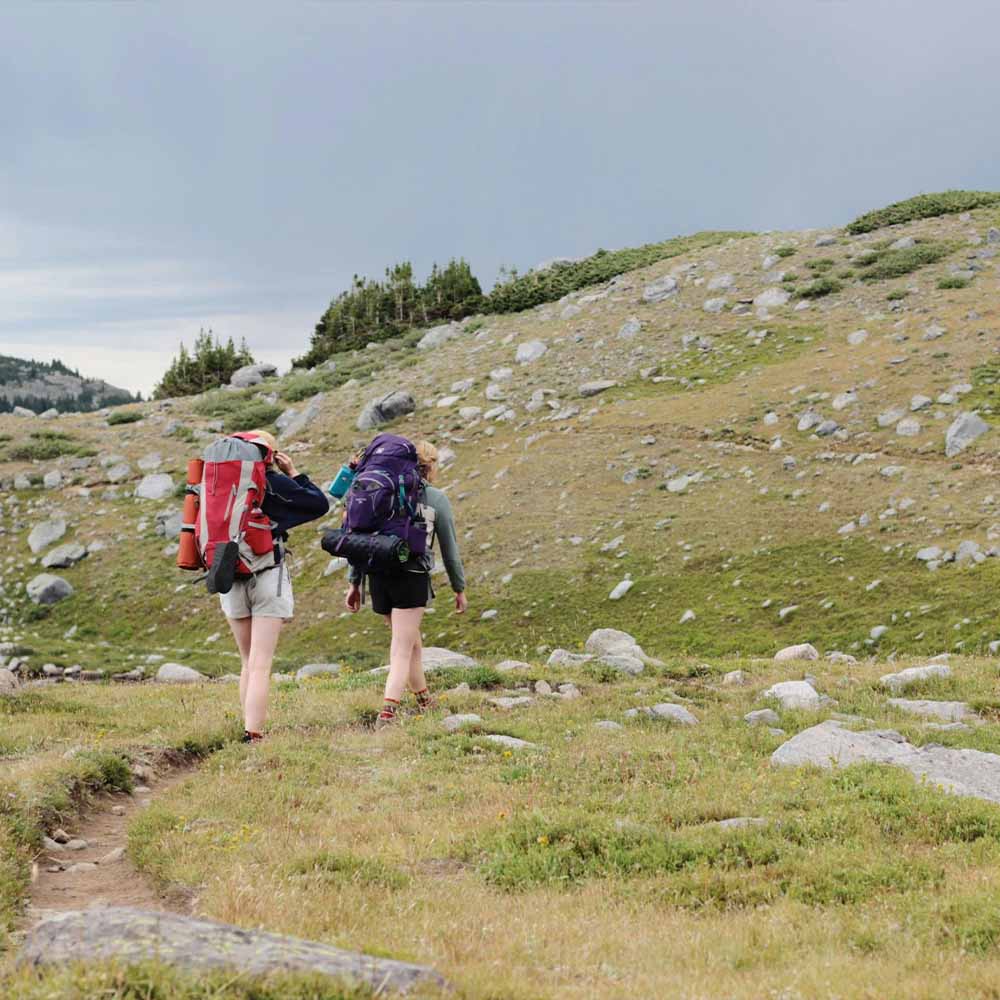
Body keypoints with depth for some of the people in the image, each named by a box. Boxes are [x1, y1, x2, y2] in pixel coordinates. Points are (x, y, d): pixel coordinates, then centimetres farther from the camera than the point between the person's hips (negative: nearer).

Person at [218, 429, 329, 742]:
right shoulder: (274, 482, -7)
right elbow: (321, 504, 1)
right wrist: (294, 474, 8)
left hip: (231, 579, 4)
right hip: (268, 577, -4)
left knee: (249, 663, 15)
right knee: (261, 665, -6)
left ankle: (249, 731, 14)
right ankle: (254, 736, -14)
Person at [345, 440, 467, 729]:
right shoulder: (436, 499, 1)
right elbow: (450, 550, 6)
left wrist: (354, 583, 13)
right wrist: (459, 589, 16)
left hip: (378, 577, 4)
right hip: (412, 578, -4)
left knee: (411, 642, 22)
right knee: (402, 649, -3)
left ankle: (424, 701, 36)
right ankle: (388, 711, -19)